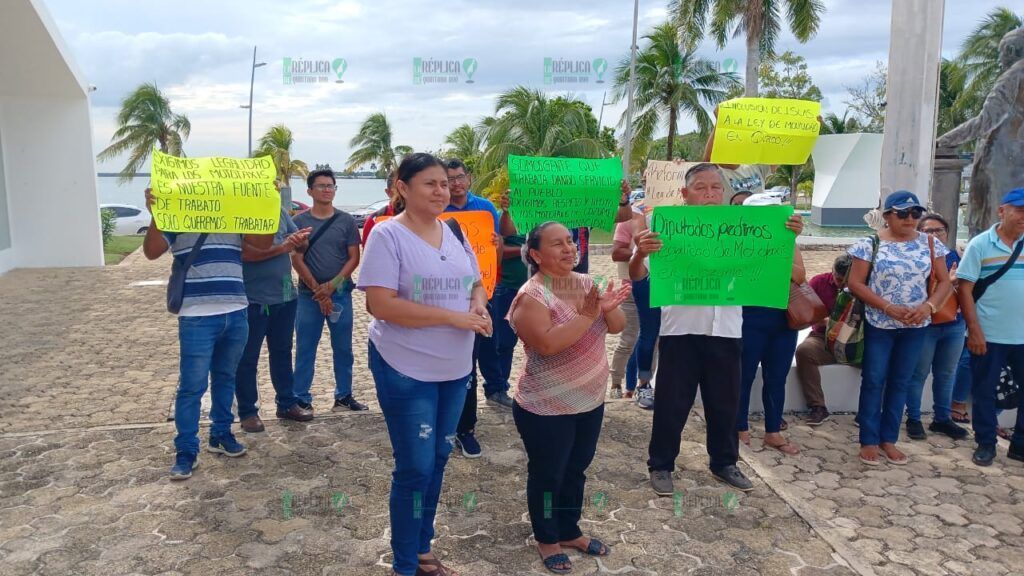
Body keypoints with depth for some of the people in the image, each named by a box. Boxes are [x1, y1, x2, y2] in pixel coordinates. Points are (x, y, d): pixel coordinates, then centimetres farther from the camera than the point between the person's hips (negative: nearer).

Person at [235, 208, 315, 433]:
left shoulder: (279, 210, 6)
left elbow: (298, 240, 7)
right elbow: (246, 252, -23)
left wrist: (299, 238, -16)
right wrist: (282, 247, -23)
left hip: (285, 296, 7)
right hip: (253, 300, -7)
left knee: (282, 352, 18)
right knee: (248, 358, 6)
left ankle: (287, 403, 31)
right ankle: (247, 412, 17)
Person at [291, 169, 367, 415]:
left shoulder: (346, 221, 4)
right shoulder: (300, 221, 1)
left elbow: (354, 258, 1)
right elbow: (296, 259, -2)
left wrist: (332, 285, -10)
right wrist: (317, 289, -9)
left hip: (341, 292, 1)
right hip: (309, 293, -1)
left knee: (343, 347, 7)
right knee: (305, 348, 3)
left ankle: (344, 396, 17)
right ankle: (301, 398, 11)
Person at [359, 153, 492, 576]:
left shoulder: (455, 232, 7)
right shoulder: (387, 235, -13)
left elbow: (475, 284, 16)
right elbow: (380, 304, -21)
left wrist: (480, 305, -9)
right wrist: (453, 317, -23)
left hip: (455, 368, 7)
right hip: (406, 370, -6)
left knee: (437, 461, 16)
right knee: (415, 466, 0)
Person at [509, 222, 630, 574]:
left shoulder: (584, 283, 2)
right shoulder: (532, 296, -19)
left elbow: (617, 327, 2)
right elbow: (547, 344, -31)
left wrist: (608, 307, -19)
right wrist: (587, 315, -31)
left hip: (590, 401, 7)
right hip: (547, 409, -7)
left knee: (575, 471, 21)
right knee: (547, 477, 10)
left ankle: (569, 532, 40)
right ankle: (546, 539, 31)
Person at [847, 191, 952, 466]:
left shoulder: (929, 243, 3)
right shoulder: (870, 244, -8)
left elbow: (944, 281, 5)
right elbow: (855, 283, -10)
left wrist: (928, 306, -14)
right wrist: (887, 307, -18)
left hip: (915, 326, 3)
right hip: (879, 324, -3)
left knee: (900, 382, 11)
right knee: (873, 380, 2)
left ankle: (889, 439, 22)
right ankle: (869, 441, 12)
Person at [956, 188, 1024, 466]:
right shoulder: (980, 244, -4)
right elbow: (965, 289, -6)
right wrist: (974, 330, -11)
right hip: (989, 335, -3)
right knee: (984, 391, 8)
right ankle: (986, 444, 22)